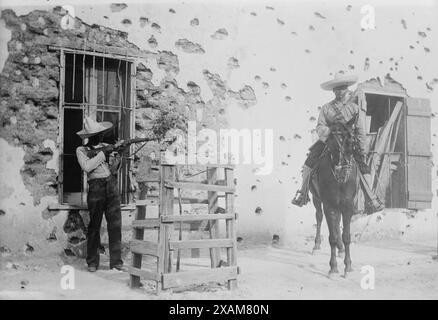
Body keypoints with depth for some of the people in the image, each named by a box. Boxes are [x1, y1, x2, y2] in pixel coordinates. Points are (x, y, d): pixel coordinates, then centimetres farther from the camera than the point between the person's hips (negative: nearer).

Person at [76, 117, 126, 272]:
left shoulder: (106, 146, 16)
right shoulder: (81, 150, 6)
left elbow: (114, 170, 11)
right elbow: (87, 166, -13)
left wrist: (118, 155, -7)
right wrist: (103, 153, -11)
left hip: (112, 185, 3)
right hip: (96, 187, -3)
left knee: (115, 224, -2)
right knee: (94, 225, 0)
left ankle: (116, 261, 2)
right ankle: (92, 262, 8)